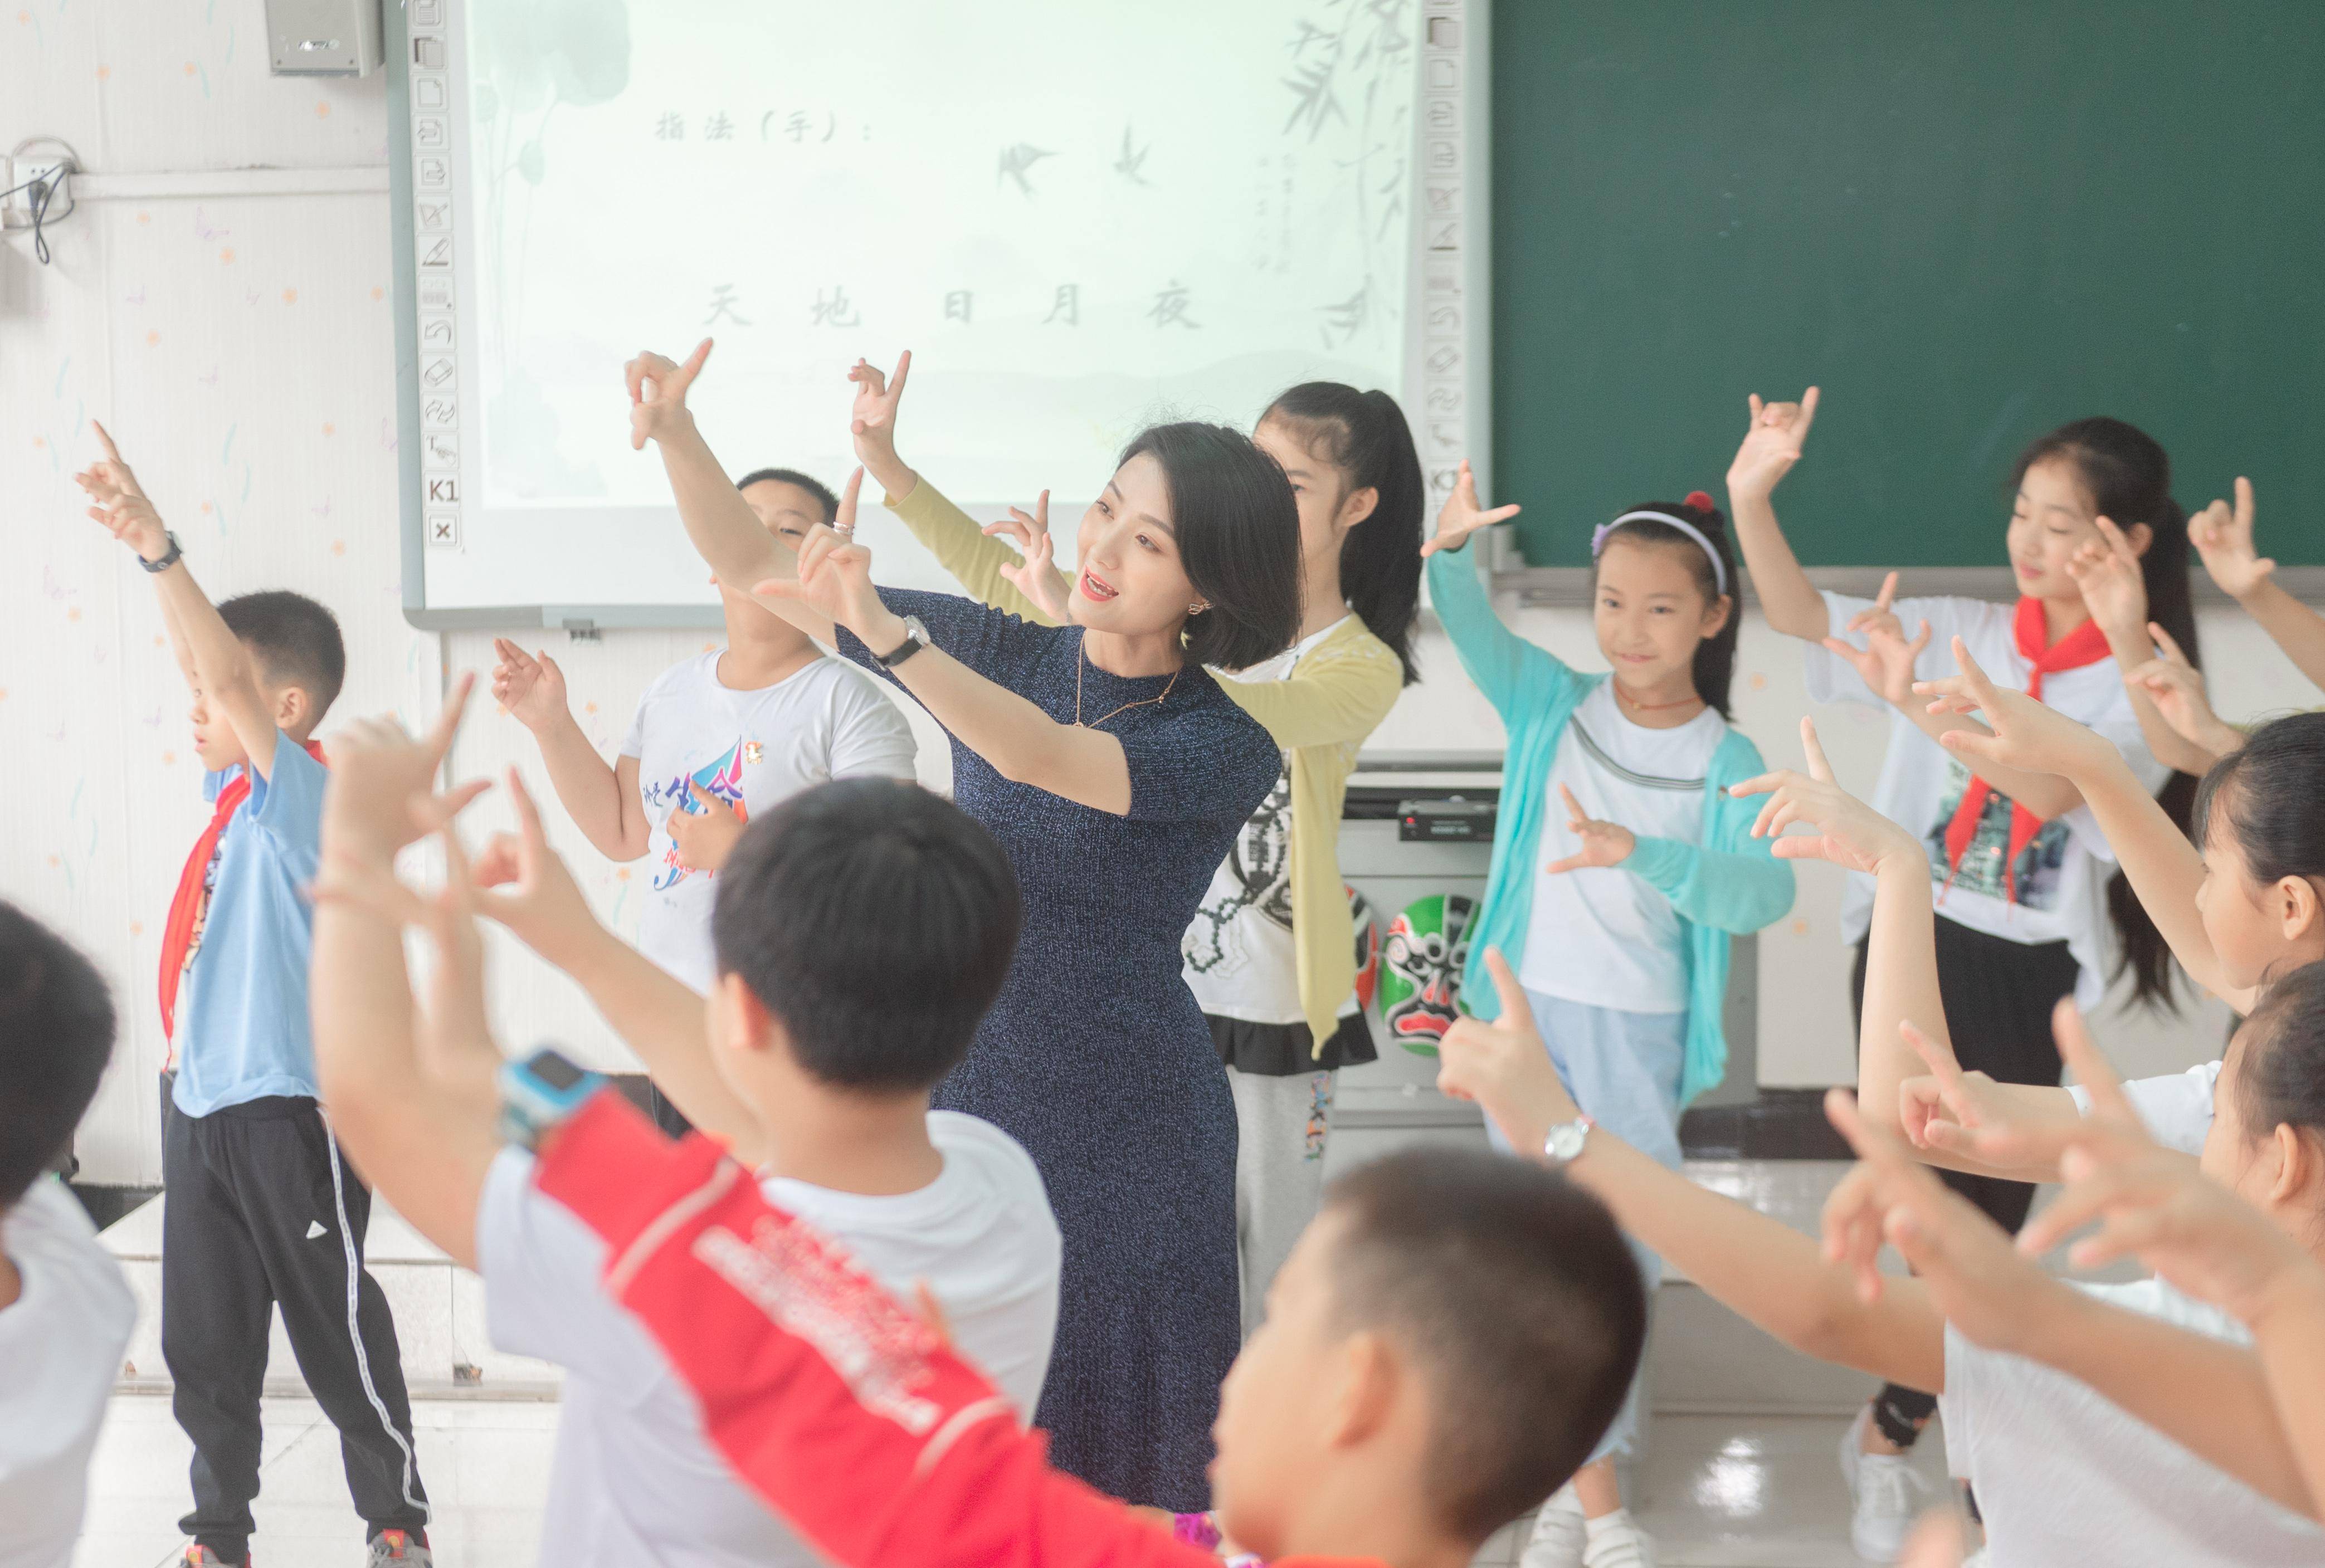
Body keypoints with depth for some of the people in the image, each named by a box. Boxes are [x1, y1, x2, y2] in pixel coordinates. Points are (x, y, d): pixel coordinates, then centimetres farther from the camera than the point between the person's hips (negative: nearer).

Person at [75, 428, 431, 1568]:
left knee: (338, 1329, 4)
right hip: (202, 1101, 8)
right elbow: (214, 665, 13)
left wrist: (157, 546, -34)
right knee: (203, 1342, 14)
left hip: (288, 1107, -8)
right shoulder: (234, 791, 8)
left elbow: (231, 675, -28)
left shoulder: (301, 793, -15)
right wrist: (145, 548, 5)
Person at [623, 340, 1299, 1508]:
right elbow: (754, 570, 2)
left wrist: (888, 636, -40)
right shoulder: (1001, 654, 2)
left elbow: (1044, 758, -28)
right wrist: (677, 434, -13)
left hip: (1121, 1124, -3)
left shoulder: (1225, 746, -10)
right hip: (960, 1096, 3)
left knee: (1131, 1477, 4)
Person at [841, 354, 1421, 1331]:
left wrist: (1079, 617, -43)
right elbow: (1005, 583, 2)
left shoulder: (1362, 667, -11)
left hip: (1266, 1007, -4)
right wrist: (886, 467, -9)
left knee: (1266, 1266, 5)